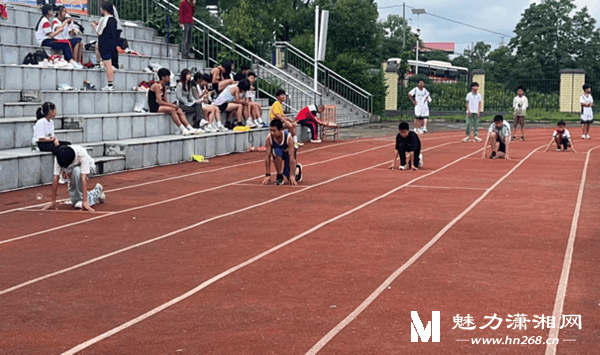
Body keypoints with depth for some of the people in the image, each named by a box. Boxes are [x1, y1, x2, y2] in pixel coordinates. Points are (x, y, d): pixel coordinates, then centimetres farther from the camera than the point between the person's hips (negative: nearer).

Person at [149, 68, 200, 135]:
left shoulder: (164, 87, 16)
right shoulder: (156, 86, -12)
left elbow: (165, 101, 13)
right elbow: (160, 102, -19)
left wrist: (172, 105, -7)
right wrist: (172, 105, -14)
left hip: (161, 106, 9)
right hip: (154, 107, -9)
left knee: (179, 110, -8)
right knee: (172, 110, -29)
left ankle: (190, 128, -17)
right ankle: (183, 130, -30)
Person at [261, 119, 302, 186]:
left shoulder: (288, 137, -34)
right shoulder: (269, 138, -30)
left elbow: (291, 157, -35)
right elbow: (267, 157, -27)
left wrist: (292, 175, -37)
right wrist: (268, 175, -29)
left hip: (288, 152, -1)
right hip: (277, 155, 1)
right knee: (277, 152, -39)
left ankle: (297, 168, 25)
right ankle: (279, 176, -17)